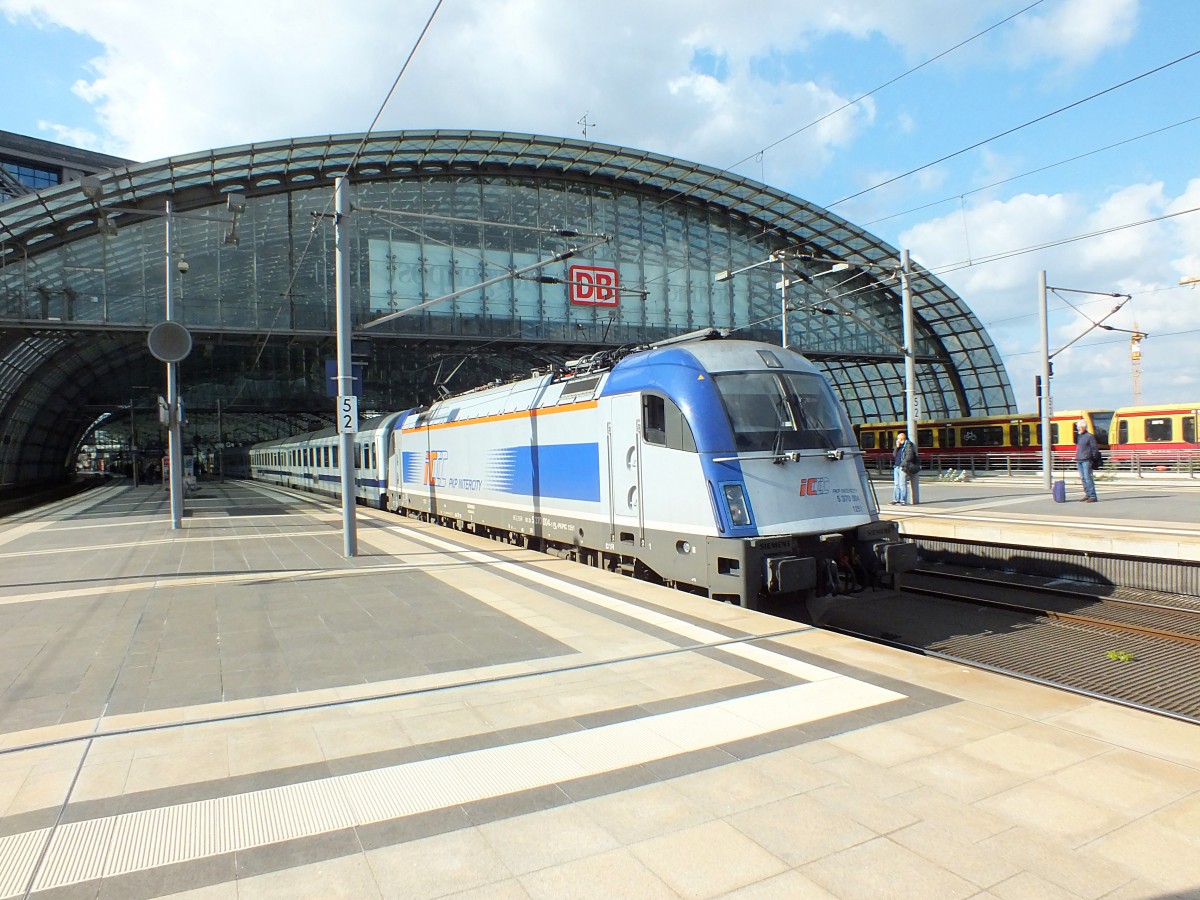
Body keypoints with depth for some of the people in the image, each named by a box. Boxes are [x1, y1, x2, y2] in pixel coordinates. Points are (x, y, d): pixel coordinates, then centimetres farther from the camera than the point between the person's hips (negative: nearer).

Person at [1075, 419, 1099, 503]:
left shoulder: (1089, 436, -6)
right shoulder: (1079, 436, 17)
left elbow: (1095, 448, -6)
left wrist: (1092, 457, -7)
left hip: (1086, 460, -8)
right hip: (1079, 461, 8)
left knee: (1088, 478, -10)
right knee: (1083, 478, 10)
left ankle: (1092, 496, -8)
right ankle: (1087, 494, 17)